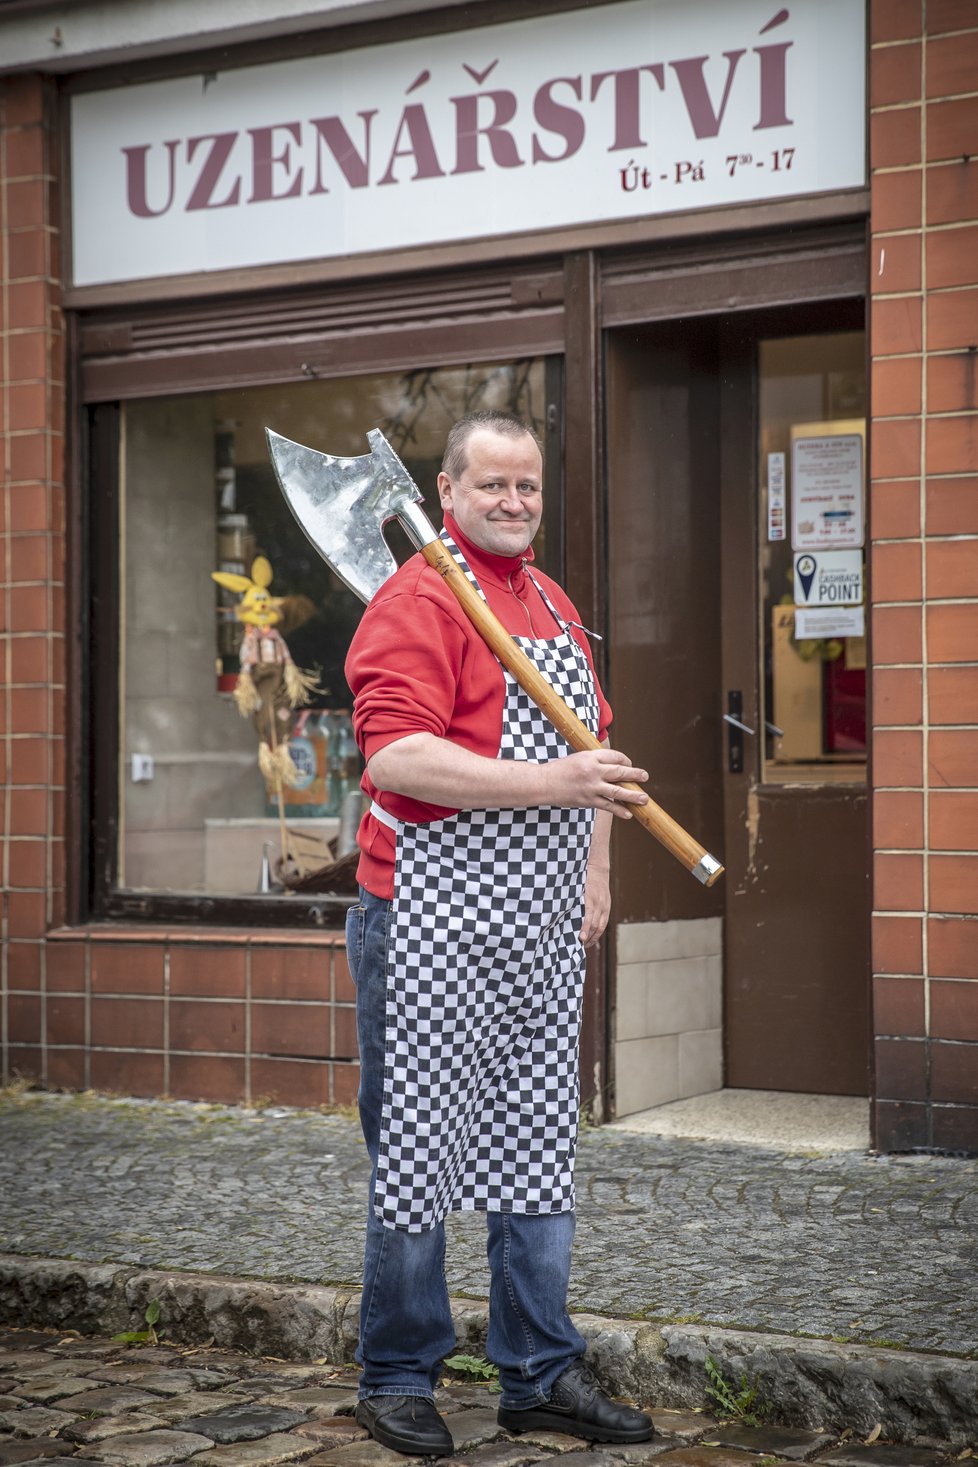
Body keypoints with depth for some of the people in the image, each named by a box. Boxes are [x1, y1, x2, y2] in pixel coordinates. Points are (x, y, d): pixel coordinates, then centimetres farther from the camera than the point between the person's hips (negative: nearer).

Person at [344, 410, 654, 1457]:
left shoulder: (553, 603, 18)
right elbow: (394, 757, -22)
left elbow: (591, 748, 25)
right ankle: (398, 1380, 12)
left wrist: (595, 871, 14)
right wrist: (552, 786, -24)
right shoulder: (417, 600, -9)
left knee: (539, 1148, 10)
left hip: (542, 931, 8)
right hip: (434, 927, -8)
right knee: (416, 1146, -1)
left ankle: (540, 1375, 19)